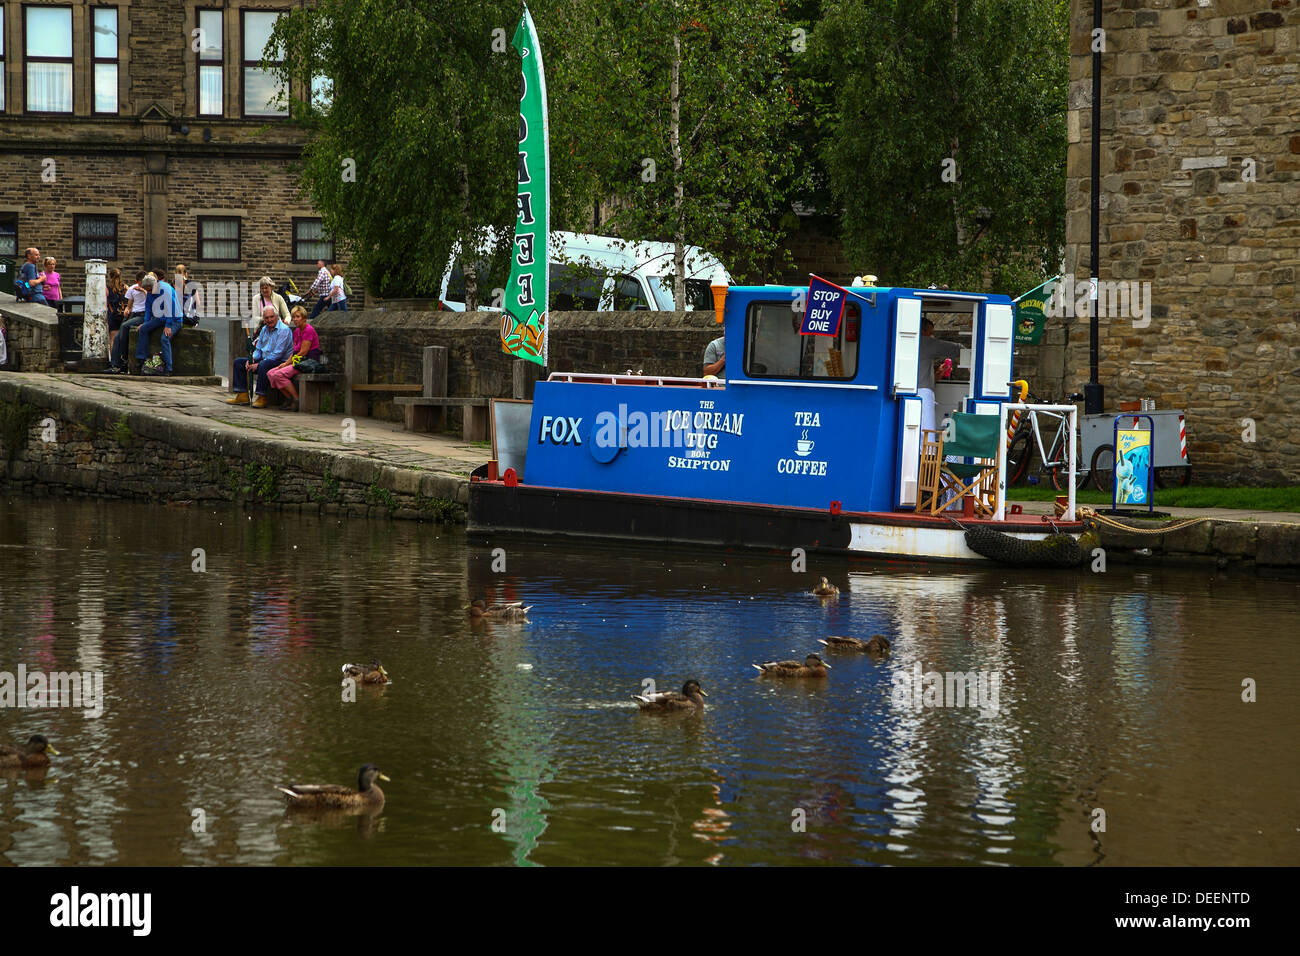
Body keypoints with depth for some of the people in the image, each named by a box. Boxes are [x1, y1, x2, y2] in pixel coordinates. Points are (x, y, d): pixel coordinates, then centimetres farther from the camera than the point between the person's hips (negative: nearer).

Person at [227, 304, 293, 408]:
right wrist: (252, 359, -3)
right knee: (238, 362, 4)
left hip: (280, 362, -9)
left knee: (264, 364, -40)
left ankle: (262, 398, -32)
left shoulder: (284, 330, -14)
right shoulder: (264, 329, 14)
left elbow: (277, 354, -20)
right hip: (264, 360, 9)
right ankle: (242, 395, -2)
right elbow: (258, 349, 20)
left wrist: (258, 364, -21)